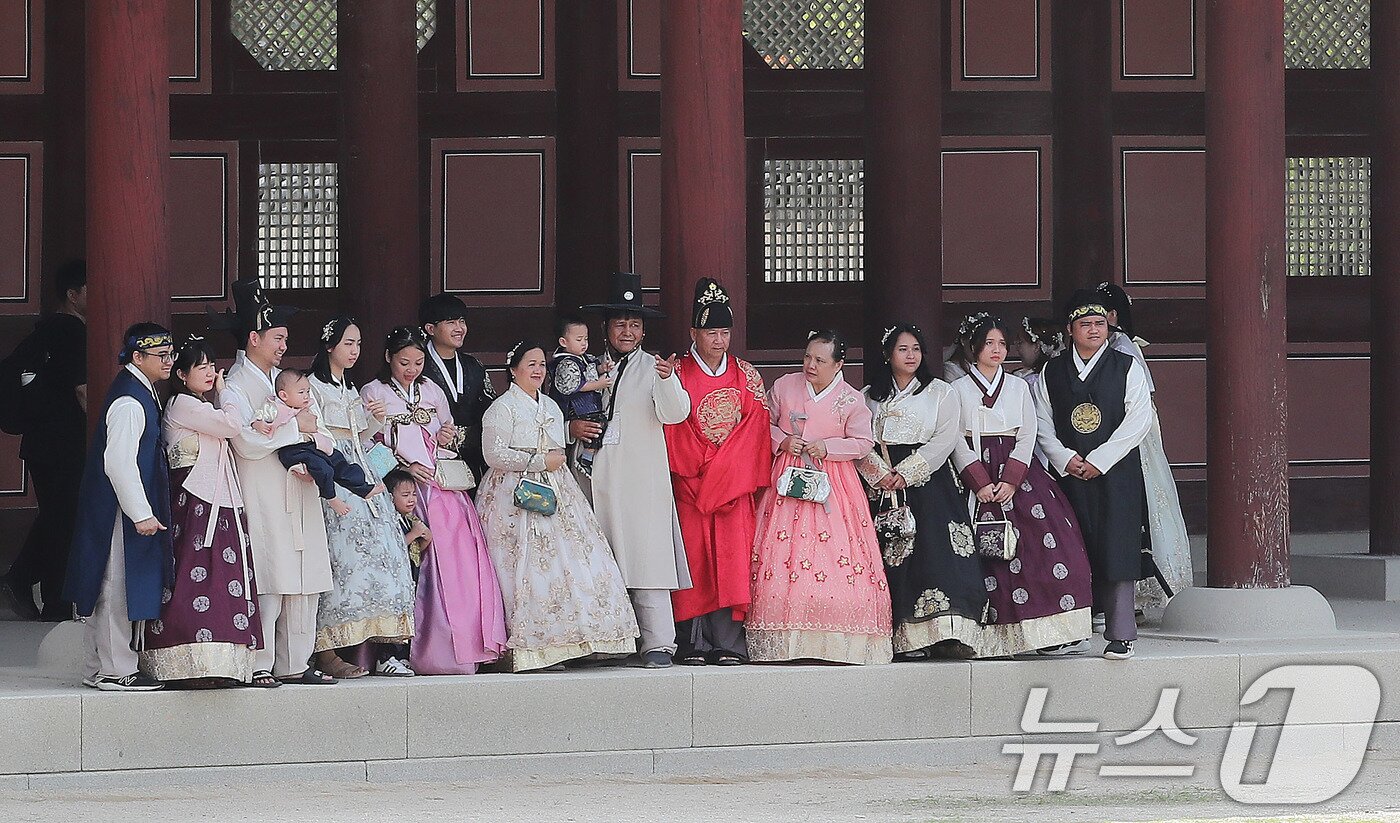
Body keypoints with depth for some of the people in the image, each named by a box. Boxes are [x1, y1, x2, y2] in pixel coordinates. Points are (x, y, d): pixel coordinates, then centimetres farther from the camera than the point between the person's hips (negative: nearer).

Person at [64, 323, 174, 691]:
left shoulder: (140, 391, 12)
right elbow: (120, 463, -25)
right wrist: (142, 514, -23)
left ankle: (101, 669, 22)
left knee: (111, 588, 15)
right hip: (123, 508, -10)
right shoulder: (130, 402, -20)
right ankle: (116, 671, 2)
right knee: (120, 589, -3)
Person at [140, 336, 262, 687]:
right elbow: (231, 425, -13)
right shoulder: (182, 404, -6)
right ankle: (199, 662, -18)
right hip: (193, 502, -10)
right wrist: (224, 392, 3)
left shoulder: (203, 406, 24)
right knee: (196, 576, -14)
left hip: (220, 503, 10)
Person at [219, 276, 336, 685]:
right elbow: (248, 442, -16)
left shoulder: (283, 379, 21)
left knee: (304, 584, 5)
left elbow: (315, 431, 19)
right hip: (261, 501, -8)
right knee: (266, 585, -11)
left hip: (297, 496, 8)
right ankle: (258, 666, -8)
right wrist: (296, 428, -8)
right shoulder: (235, 386, -4)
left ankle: (294, 664, 9)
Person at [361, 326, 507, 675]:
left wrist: (451, 438, 3)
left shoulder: (432, 391, 18)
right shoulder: (372, 394, 5)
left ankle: (465, 645, -6)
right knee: (415, 565, -15)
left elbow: (451, 435, 26)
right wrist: (406, 466, -12)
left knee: (461, 561, -9)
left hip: (443, 485, 4)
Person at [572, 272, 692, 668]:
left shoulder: (652, 367, 5)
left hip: (642, 478, -3)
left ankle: (657, 643, -11)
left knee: (647, 556, -10)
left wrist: (668, 381, -30)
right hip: (595, 478, 3)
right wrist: (573, 428, -2)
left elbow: (674, 414, -11)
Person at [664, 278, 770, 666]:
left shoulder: (746, 375, 11)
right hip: (689, 483, -1)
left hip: (735, 483, 1)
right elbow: (671, 426, -2)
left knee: (732, 556, -6)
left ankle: (728, 644, -7)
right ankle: (694, 644, -5)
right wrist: (700, 469, -12)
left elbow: (756, 427, 4)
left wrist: (724, 471, -7)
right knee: (694, 555, -5)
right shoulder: (678, 373, 5)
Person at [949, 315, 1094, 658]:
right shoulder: (959, 390, 8)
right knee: (985, 550, -13)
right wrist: (980, 482, -13)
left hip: (1018, 471, 2)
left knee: (1048, 539, -14)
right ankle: (988, 637, -12)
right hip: (976, 473, -2)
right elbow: (956, 441, 0)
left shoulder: (1019, 387, 15)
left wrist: (1010, 480, -9)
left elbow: (1027, 435, 6)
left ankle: (1054, 632, -14)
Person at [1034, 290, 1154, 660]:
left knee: (1117, 550, -7)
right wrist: (1065, 459, -7)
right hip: (1070, 474, 2)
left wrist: (1098, 460, -10)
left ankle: (1120, 634, -5)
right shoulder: (1052, 372, 11)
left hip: (1116, 472, -2)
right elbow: (1041, 421, 9)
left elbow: (1138, 420, -5)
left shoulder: (1126, 367, 3)